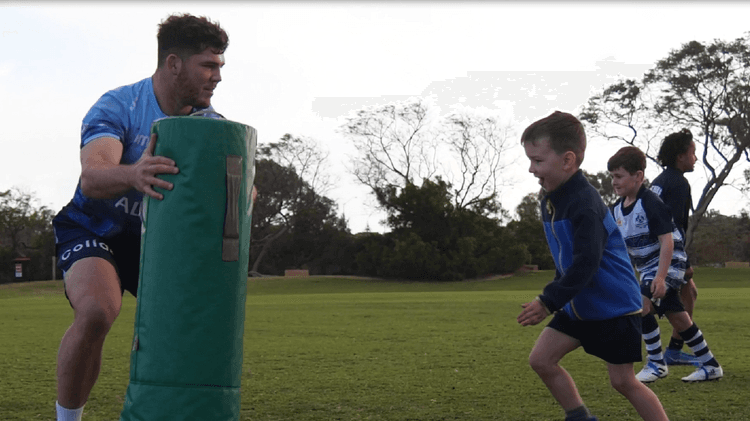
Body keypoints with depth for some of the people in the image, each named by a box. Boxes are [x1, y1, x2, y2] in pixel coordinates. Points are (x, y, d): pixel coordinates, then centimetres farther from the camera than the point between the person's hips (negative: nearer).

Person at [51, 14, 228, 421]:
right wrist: (132, 175, -61)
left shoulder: (208, 122, -6)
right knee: (97, 311, -31)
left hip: (157, 235, 5)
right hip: (94, 230, -5)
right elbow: (91, 180, -38)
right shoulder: (117, 107, -22)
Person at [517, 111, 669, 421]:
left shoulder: (585, 205, -25)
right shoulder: (550, 200, 4)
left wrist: (549, 301, -29)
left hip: (614, 305, -9)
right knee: (540, 359, 4)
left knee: (623, 381, -3)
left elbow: (585, 264, -31)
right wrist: (554, 297, 17)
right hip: (579, 304, 9)